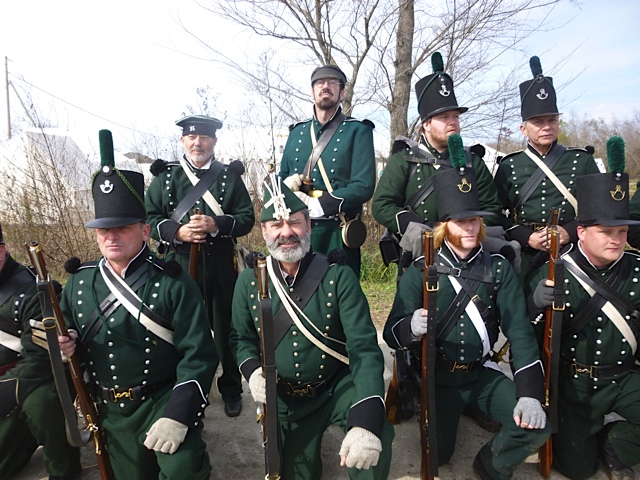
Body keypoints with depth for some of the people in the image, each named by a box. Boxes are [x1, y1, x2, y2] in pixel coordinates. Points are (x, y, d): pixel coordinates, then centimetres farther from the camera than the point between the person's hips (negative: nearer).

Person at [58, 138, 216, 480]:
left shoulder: (172, 282, -16)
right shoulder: (79, 282, -1)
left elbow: (198, 354, -18)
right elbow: (69, 338, 13)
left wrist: (177, 415, -26)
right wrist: (65, 344, -11)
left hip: (163, 400, -4)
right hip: (111, 412, 5)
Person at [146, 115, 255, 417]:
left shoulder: (230, 175, 5)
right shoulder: (164, 176, 7)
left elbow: (247, 218, -1)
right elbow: (150, 217, 4)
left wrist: (216, 225, -18)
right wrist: (177, 232, -15)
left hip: (220, 265, -1)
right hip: (179, 264, 1)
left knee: (226, 328, 8)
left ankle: (231, 390, 26)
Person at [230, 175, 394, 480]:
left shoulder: (339, 277, -17)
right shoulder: (249, 281, -8)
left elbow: (364, 348, -24)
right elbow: (241, 337, 5)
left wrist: (366, 421, -38)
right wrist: (253, 370, -18)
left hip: (338, 388, -2)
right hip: (285, 399, 3)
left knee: (377, 438, -29)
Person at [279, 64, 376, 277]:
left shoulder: (358, 131, 1)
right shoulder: (296, 131, 15)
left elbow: (364, 186, -10)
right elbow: (281, 178, 18)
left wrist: (317, 206, -18)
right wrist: (287, 186, -7)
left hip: (337, 233, -3)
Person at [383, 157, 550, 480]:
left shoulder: (498, 268, -2)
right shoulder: (420, 271, -9)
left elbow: (519, 330, -9)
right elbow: (392, 335, -10)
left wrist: (530, 393, -20)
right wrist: (411, 328, -35)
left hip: (482, 374, 2)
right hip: (436, 377, -2)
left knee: (537, 426, -17)